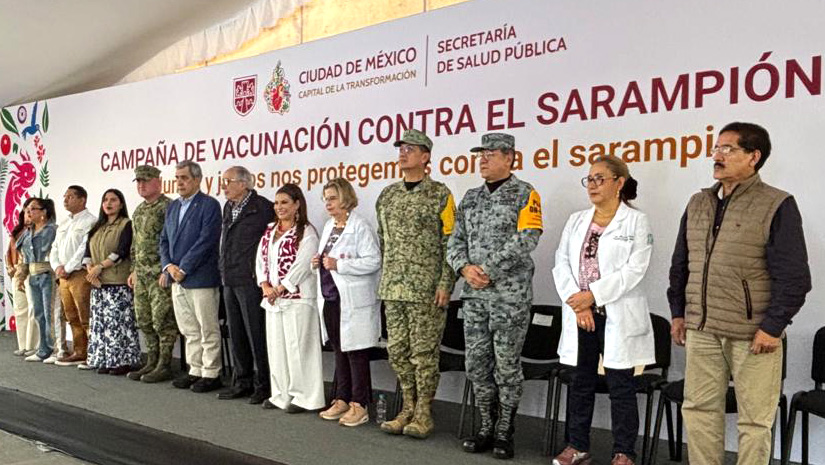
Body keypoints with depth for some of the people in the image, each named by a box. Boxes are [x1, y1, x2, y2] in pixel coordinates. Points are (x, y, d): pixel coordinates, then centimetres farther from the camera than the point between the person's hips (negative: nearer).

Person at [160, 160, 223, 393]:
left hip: (200, 278, -7)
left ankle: (211, 374, 9)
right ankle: (195, 371, 23)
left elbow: (206, 241, -16)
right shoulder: (173, 206, 16)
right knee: (189, 330, 14)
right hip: (176, 278, 7)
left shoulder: (209, 205, -8)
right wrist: (168, 266, -1)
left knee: (208, 330, 1)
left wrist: (183, 269, -15)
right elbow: (164, 240, 16)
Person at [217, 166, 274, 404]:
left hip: (250, 281, -8)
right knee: (236, 334, 13)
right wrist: (224, 270, 16)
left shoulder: (263, 208, -11)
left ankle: (264, 384, 8)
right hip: (229, 280, 8)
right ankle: (242, 382, 24)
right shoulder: (228, 207, 14)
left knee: (256, 334, -2)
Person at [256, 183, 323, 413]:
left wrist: (278, 289, -13)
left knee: (297, 346, -4)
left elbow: (301, 266, -14)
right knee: (276, 346, 10)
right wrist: (265, 286, -3)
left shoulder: (306, 233, -7)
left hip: (297, 298, -7)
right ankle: (280, 394, 21)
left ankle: (303, 396, 6)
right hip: (273, 299, 7)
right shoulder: (269, 231, 15)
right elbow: (260, 260, 12)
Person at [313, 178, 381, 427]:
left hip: (352, 302, -8)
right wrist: (319, 262, 6)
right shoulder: (328, 226, 15)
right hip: (330, 299, 8)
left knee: (356, 353, 0)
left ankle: (359, 406, 8)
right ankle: (342, 400, 24)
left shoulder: (360, 226, -11)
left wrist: (338, 265, -20)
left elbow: (373, 261, -20)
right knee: (339, 352, 14)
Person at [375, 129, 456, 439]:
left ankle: (423, 414, 12)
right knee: (397, 350, 9)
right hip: (393, 287, 6)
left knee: (423, 351, 0)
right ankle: (408, 409, 23)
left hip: (426, 288, -6)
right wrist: (385, 280, 14)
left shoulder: (440, 195, -3)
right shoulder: (387, 195, 13)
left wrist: (445, 284, -12)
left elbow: (450, 243, -6)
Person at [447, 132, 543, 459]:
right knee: (477, 363, 9)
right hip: (474, 296, 6)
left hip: (510, 296, -5)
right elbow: (456, 240, 12)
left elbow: (525, 240, -15)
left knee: (507, 365, 3)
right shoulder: (471, 197, 15)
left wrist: (487, 270, -16)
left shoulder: (525, 195, -3)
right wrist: (465, 268, -7)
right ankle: (487, 428, 23)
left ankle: (504, 433, 16)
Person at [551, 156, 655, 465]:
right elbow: (562, 265, 5)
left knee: (620, 386, 3)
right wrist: (577, 303, -9)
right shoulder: (576, 221, 12)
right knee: (581, 382, 12)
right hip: (579, 315, 4)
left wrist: (593, 295, -17)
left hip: (618, 317, -4)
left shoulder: (636, 222, -1)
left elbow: (634, 269, -11)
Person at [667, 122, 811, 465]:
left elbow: (794, 276, -10)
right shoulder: (698, 203, 11)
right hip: (702, 330, 5)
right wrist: (678, 312, 13)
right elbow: (680, 264, 17)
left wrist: (772, 327, -13)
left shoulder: (777, 205, -6)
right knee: (699, 410, 10)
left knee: (755, 420, 6)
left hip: (754, 334, -5)